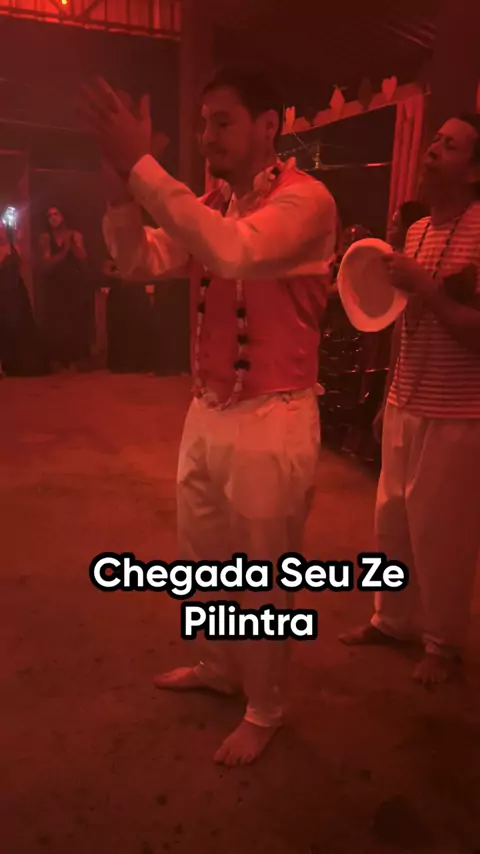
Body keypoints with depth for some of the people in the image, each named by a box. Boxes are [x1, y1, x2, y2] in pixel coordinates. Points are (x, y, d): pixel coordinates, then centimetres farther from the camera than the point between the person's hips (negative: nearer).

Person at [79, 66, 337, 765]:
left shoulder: (306, 200, -12)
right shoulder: (212, 203, 11)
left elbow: (233, 253, -30)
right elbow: (140, 261, 3)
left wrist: (140, 164, -26)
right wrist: (122, 182, -11)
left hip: (271, 421, -7)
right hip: (207, 413, 8)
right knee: (203, 562, 21)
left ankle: (264, 711, 32)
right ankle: (221, 668, 47)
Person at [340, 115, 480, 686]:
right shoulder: (417, 230, 11)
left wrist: (423, 286, -22)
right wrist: (390, 393, 12)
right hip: (404, 406, 7)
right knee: (391, 521, 14)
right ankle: (391, 619, 33)